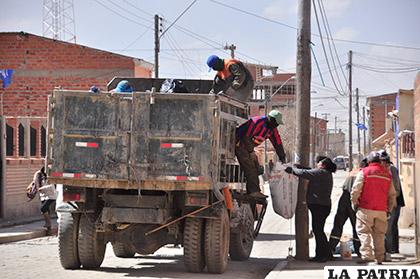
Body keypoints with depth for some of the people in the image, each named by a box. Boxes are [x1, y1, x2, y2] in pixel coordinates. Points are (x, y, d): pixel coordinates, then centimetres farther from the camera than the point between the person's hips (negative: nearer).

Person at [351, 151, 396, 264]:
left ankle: (366, 255, -16)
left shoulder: (364, 172, -3)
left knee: (364, 232, -1)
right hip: (381, 210, 4)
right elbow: (392, 194, 14)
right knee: (379, 234, 10)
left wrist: (355, 204, 5)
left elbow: (355, 190, -8)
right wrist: (389, 208, 22)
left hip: (366, 209, -4)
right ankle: (379, 258, 11)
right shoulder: (387, 174, 11)